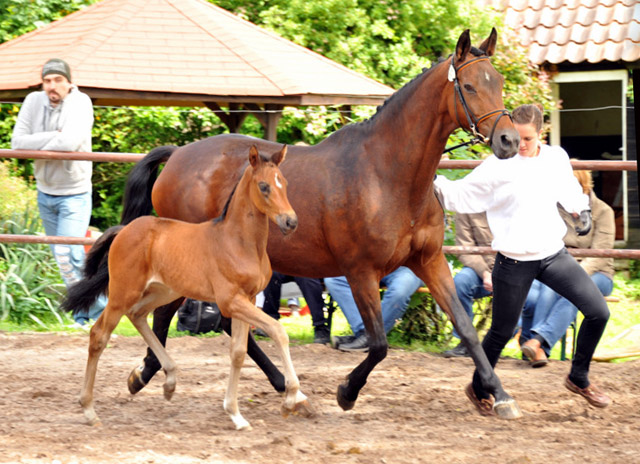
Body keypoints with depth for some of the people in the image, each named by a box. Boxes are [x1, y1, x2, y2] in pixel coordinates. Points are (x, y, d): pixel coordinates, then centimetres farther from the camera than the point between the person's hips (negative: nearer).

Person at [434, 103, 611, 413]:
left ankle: (578, 378, 18)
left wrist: (583, 210, 6)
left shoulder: (556, 158, 2)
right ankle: (479, 390, 32)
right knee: (502, 332, 6)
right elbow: (464, 195, -7)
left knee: (598, 312, -3)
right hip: (515, 263, -4)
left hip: (554, 256, 4)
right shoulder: (498, 166, -12)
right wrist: (435, 185, -23)